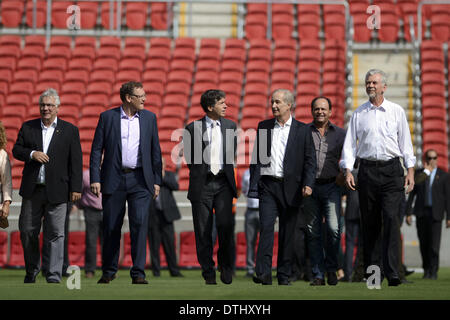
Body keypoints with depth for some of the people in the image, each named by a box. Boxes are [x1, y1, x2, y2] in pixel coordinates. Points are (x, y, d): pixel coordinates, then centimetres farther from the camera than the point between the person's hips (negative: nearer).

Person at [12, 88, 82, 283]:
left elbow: (76, 161, 1)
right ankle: (32, 269, 26)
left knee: (55, 234, -3)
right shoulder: (28, 127, 10)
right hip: (32, 190, 3)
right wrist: (32, 154, -12)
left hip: (57, 191, -3)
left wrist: (76, 188, -5)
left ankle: (54, 276, -1)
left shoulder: (70, 130, 4)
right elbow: (16, 150, 9)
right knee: (27, 231, 8)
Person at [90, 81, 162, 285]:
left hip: (140, 180, 1)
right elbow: (96, 149, 1)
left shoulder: (149, 118, 9)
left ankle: (138, 273, -5)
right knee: (111, 227, 4)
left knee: (140, 223, -9)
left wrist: (157, 181, 5)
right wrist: (95, 179, -6)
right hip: (114, 180, -1)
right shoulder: (107, 117, 2)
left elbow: (155, 151, 10)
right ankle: (109, 271, 18)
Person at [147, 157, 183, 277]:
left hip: (166, 214, 1)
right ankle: (156, 271, 6)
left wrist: (163, 177, -10)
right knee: (154, 244, 0)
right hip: (152, 215, -1)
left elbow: (175, 186, -4)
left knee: (170, 243, 0)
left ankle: (174, 270, 5)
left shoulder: (169, 175, 12)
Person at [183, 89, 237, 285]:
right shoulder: (193, 128, -1)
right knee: (203, 231, 1)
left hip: (223, 183, 1)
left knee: (226, 225, -13)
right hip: (202, 184, -1)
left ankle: (226, 266, 7)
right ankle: (208, 273, 11)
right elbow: (189, 156, 9)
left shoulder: (230, 126, 7)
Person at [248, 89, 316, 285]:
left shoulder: (302, 130, 6)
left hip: (290, 187, -1)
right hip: (268, 185, 1)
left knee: (287, 232, 4)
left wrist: (308, 184, -10)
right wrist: (254, 186, 4)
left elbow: (310, 160, 3)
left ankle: (284, 276, 11)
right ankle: (263, 274, -16)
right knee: (266, 227, -11)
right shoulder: (263, 127, 12)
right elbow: (256, 158, 11)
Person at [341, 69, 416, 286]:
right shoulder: (359, 113, 10)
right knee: (369, 222, 3)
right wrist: (348, 170, -4)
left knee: (391, 218, -13)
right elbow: (350, 143, 8)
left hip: (392, 170, -2)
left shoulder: (396, 111, 8)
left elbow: (405, 142, 9)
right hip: (367, 169, 2)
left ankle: (392, 272, -16)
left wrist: (410, 170, 2)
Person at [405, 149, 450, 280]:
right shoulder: (418, 173, 10)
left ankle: (433, 271, 2)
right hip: (421, 212, 2)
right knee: (423, 243, 4)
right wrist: (408, 213, 0)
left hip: (435, 213, -2)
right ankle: (426, 269, 18)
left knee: (434, 244, -7)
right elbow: (412, 193, 8)